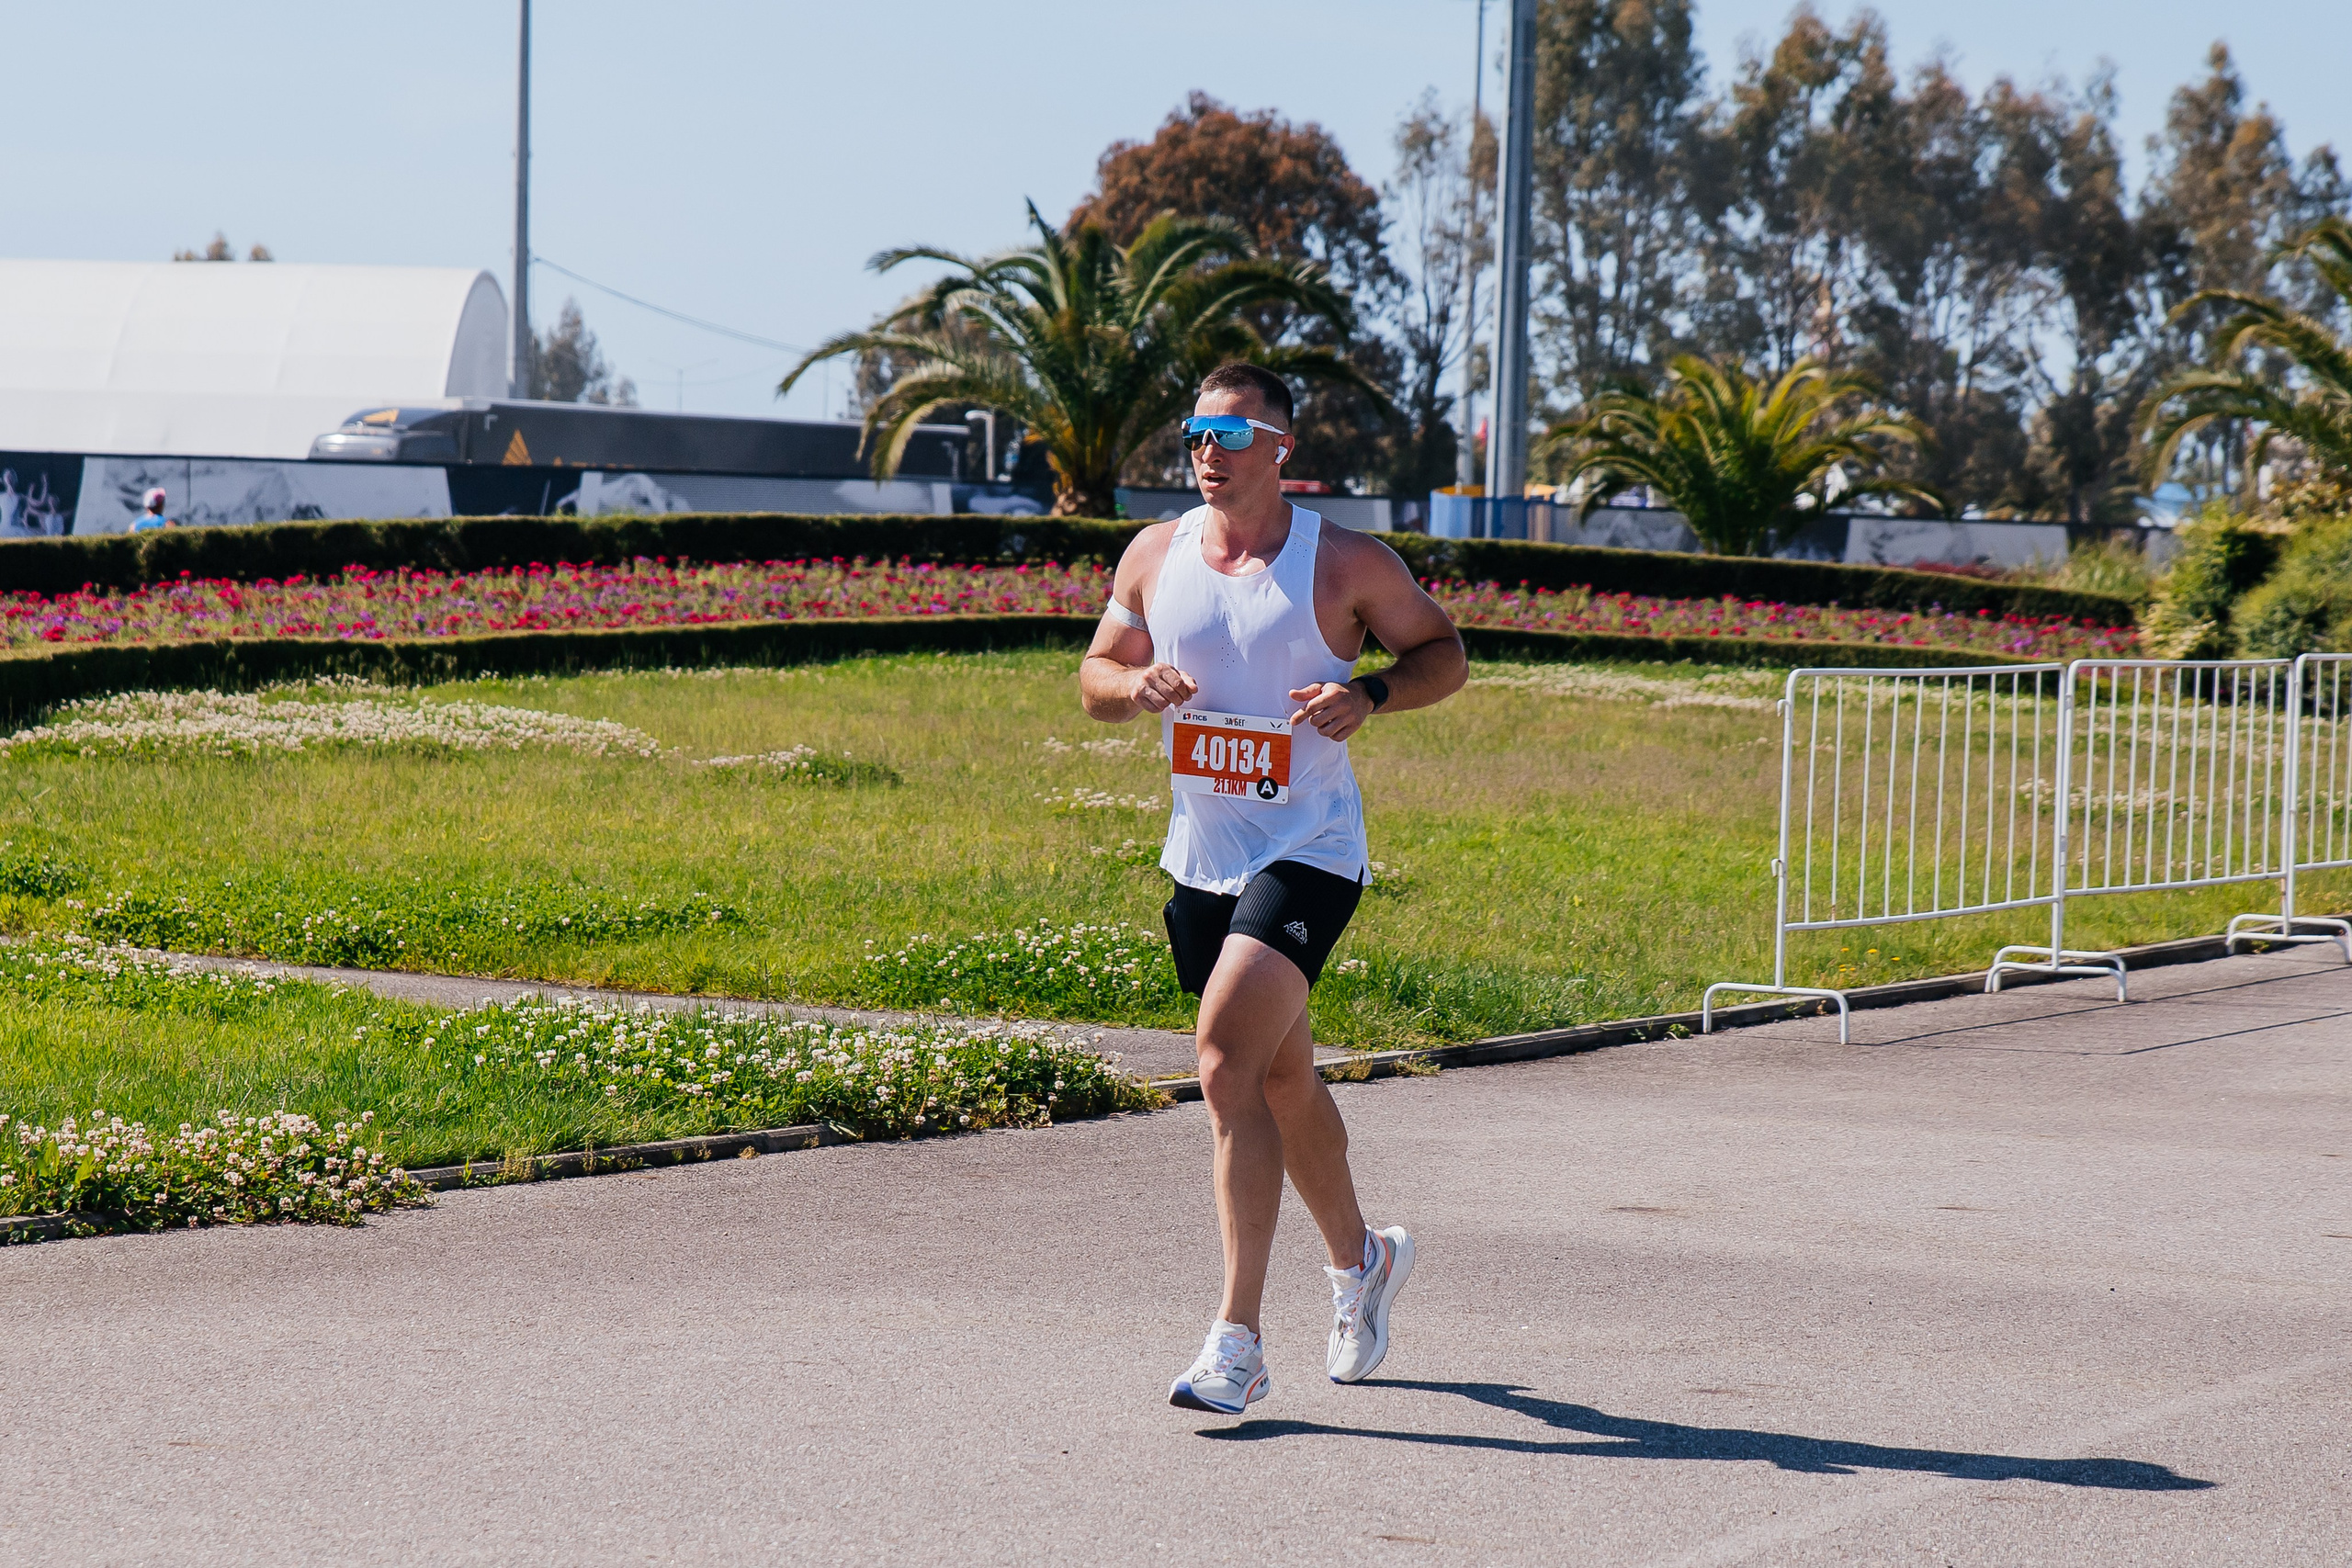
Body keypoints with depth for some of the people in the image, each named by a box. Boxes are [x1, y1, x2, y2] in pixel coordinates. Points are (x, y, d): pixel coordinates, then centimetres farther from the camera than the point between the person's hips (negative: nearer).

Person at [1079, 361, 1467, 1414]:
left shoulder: (1346, 563, -6)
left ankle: (1238, 1339, -20)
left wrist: (1370, 694, -16)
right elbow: (1094, 679, 13)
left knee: (1227, 1060, -21)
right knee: (1281, 1076, 19)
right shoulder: (1154, 556, 5)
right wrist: (1137, 685, -10)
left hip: (1308, 852, -6)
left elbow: (1444, 654, 3)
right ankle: (1360, 1259, 44)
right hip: (1201, 855, 6)